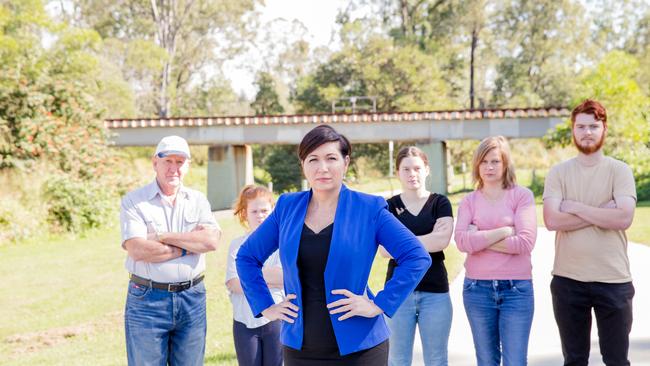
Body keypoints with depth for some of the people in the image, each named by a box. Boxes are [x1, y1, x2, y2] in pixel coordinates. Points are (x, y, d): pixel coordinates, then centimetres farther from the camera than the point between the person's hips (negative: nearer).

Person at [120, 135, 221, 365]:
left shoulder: (198, 201, 8)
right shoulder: (134, 202, -2)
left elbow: (212, 241, -10)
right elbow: (137, 250, -17)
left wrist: (163, 236, -12)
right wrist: (190, 245, -10)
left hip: (192, 299, 3)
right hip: (147, 300, -3)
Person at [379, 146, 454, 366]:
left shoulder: (440, 203, 4)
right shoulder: (389, 206, 4)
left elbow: (442, 240, -12)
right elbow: (385, 249, -9)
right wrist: (429, 239, -10)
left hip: (435, 291, 0)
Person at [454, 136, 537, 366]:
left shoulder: (522, 195, -1)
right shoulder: (469, 201, 5)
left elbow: (525, 242, -13)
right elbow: (462, 242, -11)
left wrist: (480, 239, -9)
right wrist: (505, 230, -12)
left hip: (516, 289, -2)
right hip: (477, 289, 2)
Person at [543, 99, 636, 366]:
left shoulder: (619, 170, -1)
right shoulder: (558, 172, 3)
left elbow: (623, 219, -16)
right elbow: (552, 221, -11)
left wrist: (574, 207, -12)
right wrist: (602, 213, -13)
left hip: (613, 280, -1)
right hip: (567, 280, 2)